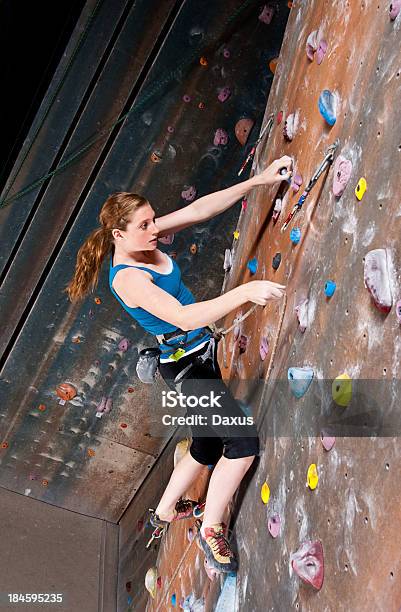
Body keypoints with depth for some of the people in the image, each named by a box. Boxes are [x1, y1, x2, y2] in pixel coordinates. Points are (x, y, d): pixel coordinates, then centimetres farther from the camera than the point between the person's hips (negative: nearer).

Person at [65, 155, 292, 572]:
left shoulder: (146, 241, -1)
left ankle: (165, 512, 43)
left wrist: (259, 180, -8)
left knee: (207, 447, 21)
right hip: (186, 367, -9)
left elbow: (201, 209, -3)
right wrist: (245, 292, -41)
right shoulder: (127, 278, -24)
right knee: (243, 442, -14)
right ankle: (211, 530, 4)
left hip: (202, 358, 9)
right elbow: (185, 318, -35)